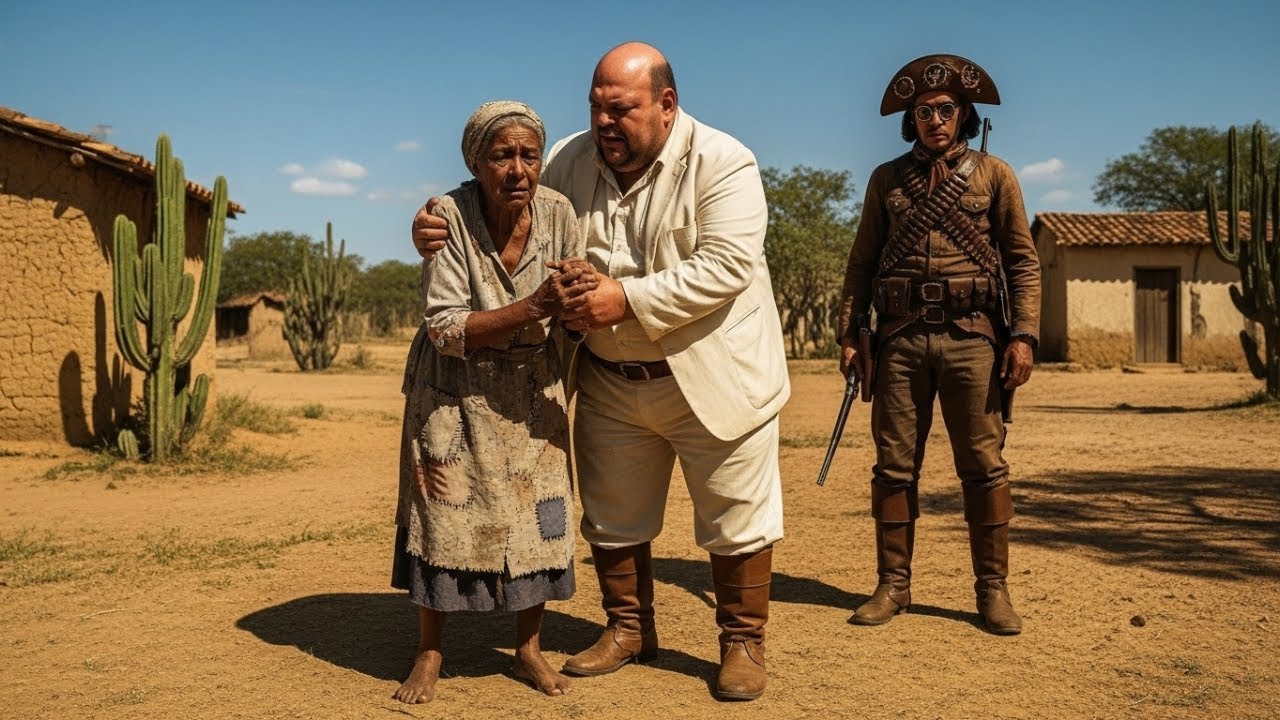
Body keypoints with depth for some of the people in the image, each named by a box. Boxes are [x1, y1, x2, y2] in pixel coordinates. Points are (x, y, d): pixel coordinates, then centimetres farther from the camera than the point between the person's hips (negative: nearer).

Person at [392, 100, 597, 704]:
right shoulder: (450, 216, -21)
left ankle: (529, 650, 19)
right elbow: (445, 329, -23)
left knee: (540, 511, 3)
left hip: (531, 386, 3)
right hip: (455, 386, -2)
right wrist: (533, 306, -34)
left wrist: (577, 296, -28)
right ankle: (429, 655, 16)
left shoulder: (557, 212, -13)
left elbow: (571, 321, -4)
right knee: (444, 510, -1)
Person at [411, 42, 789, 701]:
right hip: (609, 383, 4)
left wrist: (628, 298, -30)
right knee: (612, 519, 16)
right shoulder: (568, 163, 0)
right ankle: (628, 630, 36)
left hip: (713, 376, -4)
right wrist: (441, 237, -13)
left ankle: (743, 643, 26)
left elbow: (725, 267, -25)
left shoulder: (722, 163, -15)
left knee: (735, 521, 7)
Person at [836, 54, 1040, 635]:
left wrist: (1023, 334, -5)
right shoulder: (887, 179, 15)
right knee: (894, 466, 3)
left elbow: (1023, 261, 6)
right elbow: (862, 262, 13)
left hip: (970, 336, -1)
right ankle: (893, 584, 12)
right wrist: (850, 334, 4)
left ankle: (993, 588, 10)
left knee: (984, 466, 0)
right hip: (900, 337, 2)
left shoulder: (994, 175, 10)